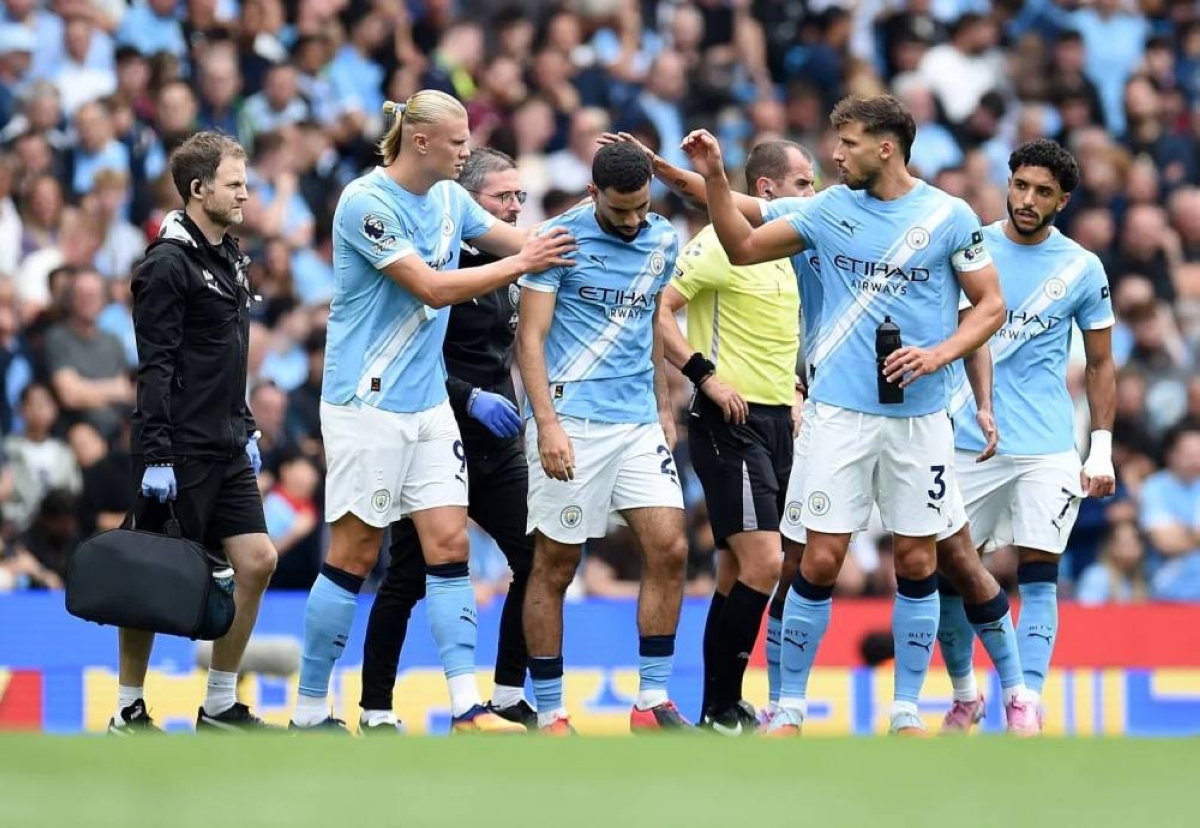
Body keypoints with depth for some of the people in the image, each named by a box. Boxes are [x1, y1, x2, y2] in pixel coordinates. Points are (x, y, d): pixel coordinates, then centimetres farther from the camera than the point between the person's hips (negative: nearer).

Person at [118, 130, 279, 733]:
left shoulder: (230, 259, 14)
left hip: (225, 450, 8)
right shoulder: (168, 265, -13)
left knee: (256, 563, 2)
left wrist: (246, 431, 20)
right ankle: (128, 711, 8)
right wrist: (156, 455, -20)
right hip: (178, 452, -8)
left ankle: (220, 706, 10)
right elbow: (155, 368, -17)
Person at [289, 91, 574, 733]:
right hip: (367, 404, -7)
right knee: (355, 554, -3)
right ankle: (309, 710, 6)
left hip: (429, 404, 7)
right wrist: (521, 263, -15)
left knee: (449, 545, 0)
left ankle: (467, 707, -4)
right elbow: (432, 288, -19)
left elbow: (520, 242, 17)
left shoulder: (451, 198, 9)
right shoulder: (366, 203, -15)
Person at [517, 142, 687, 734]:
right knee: (555, 565, -1)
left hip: (639, 422, 5)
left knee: (669, 550, -6)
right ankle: (549, 713, 6)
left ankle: (652, 700, 1)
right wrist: (547, 423, -19)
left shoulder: (663, 241, 9)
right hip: (571, 424, -5)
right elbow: (530, 337, -10)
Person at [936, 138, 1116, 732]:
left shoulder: (1082, 269, 2)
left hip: (1047, 450, -1)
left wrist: (1102, 450, 2)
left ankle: (1026, 705, -15)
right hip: (966, 440, 1)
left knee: (1038, 575, -9)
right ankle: (964, 695, 22)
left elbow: (1100, 364, 9)